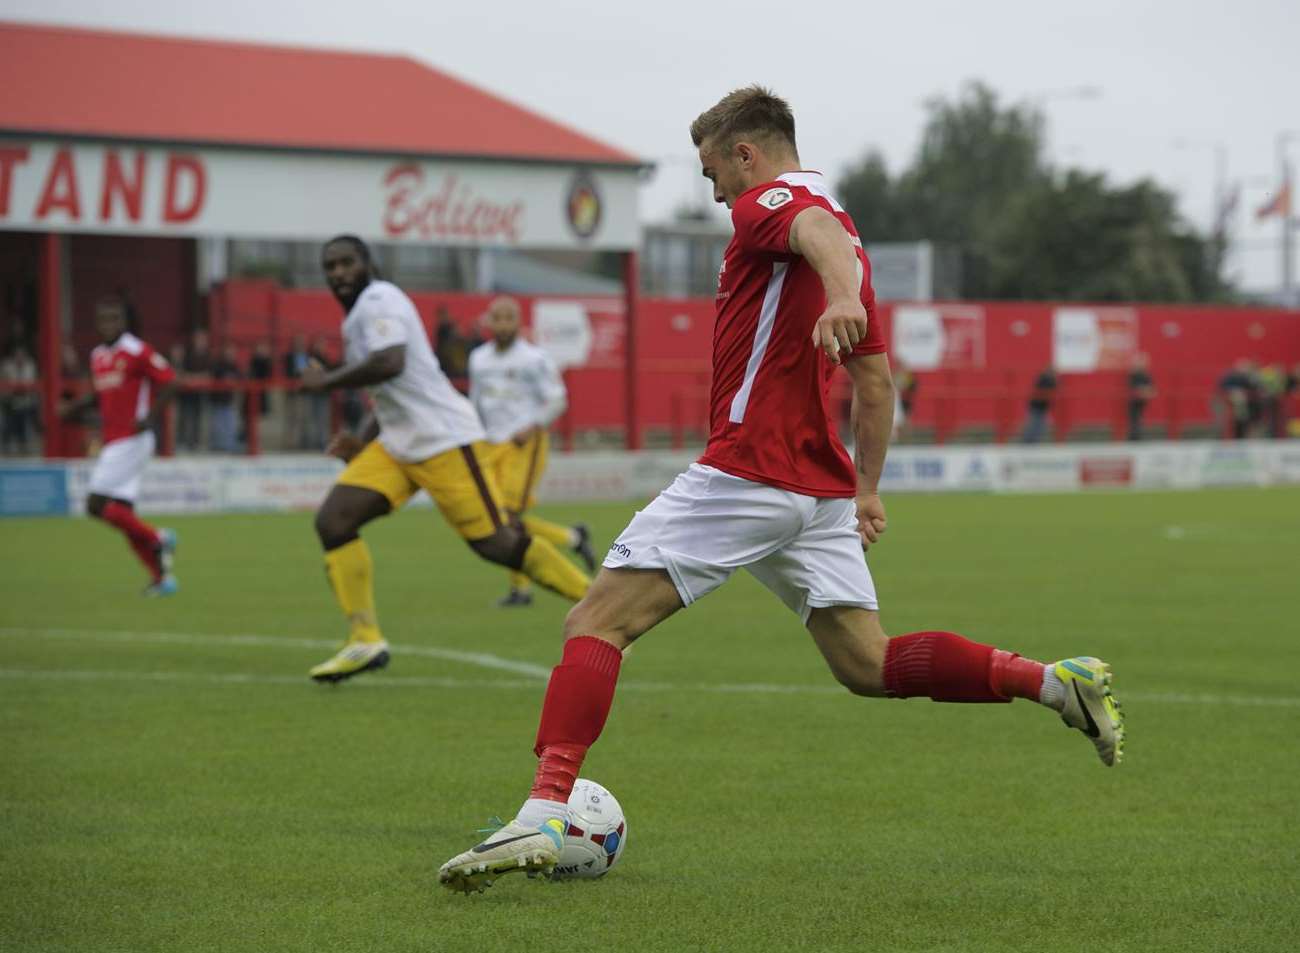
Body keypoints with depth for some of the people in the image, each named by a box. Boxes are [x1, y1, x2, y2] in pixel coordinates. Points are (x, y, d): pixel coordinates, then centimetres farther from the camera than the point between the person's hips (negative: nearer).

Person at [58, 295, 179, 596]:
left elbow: (168, 381, -11)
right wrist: (74, 407, 9)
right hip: (112, 443, 9)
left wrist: (151, 418, -21)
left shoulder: (137, 351, -10)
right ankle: (161, 577, 9)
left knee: (97, 505, -14)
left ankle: (158, 540, -3)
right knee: (122, 513, 5)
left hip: (131, 442, -9)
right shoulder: (98, 356, 14)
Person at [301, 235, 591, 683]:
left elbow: (390, 364, -30)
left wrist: (325, 380, -16)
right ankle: (365, 640, -5)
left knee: (496, 542, -8)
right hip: (398, 445, 10)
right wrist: (364, 442, 16)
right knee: (332, 520, -5)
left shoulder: (378, 300, -12)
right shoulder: (358, 316, 19)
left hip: (443, 440, -10)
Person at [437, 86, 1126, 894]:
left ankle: (544, 816, -22)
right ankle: (1056, 681, -2)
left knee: (597, 622, -9)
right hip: (821, 489, 9)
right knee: (869, 665, 11)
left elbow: (824, 233, -29)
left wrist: (840, 296, -50)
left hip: (747, 471, -9)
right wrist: (866, 488, 31)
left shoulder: (771, 202, -3)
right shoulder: (836, 229, 23)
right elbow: (878, 380, 26)